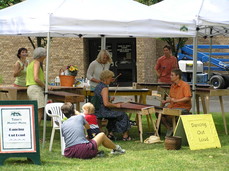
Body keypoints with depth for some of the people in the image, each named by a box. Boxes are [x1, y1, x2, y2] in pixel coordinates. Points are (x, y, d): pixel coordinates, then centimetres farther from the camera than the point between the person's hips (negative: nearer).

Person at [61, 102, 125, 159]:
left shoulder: (63, 125, 10)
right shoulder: (80, 117, 4)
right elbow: (88, 127, 22)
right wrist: (90, 137, 43)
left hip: (68, 154, 4)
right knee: (102, 135, 19)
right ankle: (116, 148, 45)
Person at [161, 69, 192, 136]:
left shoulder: (185, 85, -11)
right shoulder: (173, 85, 14)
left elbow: (188, 98, -20)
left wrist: (176, 100, -28)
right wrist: (166, 101, 1)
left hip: (183, 107, -8)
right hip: (172, 106, 8)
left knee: (169, 115, -33)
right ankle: (169, 128, 2)